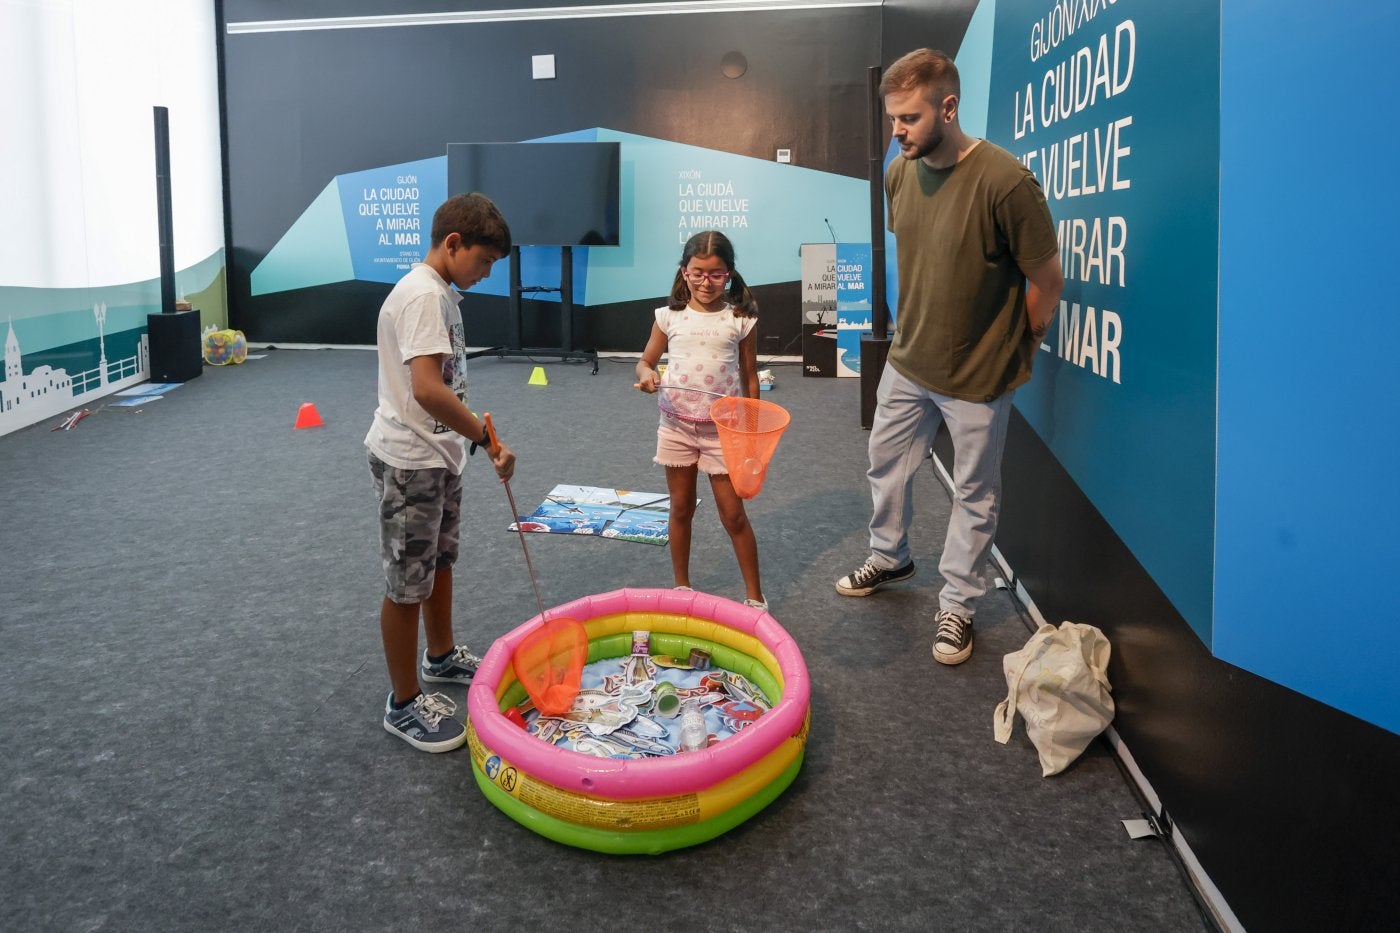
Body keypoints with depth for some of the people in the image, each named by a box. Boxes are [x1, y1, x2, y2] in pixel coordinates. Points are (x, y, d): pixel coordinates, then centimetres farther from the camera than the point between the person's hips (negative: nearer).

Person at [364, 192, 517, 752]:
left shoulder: (441, 292, 9)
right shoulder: (423, 296, -22)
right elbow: (428, 391, -33)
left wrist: (472, 437, 15)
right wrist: (488, 439, -26)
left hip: (439, 454, 10)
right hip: (409, 460, -10)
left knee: (440, 560, 24)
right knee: (407, 584, 2)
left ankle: (442, 657, 44)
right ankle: (404, 704, 15)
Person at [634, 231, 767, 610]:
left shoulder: (741, 319, -4)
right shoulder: (670, 316, -1)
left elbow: (750, 377, 2)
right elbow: (645, 361, 9)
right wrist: (646, 374, -15)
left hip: (723, 428, -2)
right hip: (677, 424, 2)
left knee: (733, 513, 1)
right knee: (681, 509, 14)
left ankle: (754, 595, 13)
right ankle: (681, 586, 29)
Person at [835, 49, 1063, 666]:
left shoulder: (1004, 182, -24)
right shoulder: (899, 174, -4)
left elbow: (1047, 280, -13)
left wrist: (1015, 350, -1)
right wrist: (919, 325, 14)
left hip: (977, 377, -6)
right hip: (908, 362, 6)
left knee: (974, 495, 11)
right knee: (885, 465, 20)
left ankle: (956, 605, 28)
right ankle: (888, 558, 45)